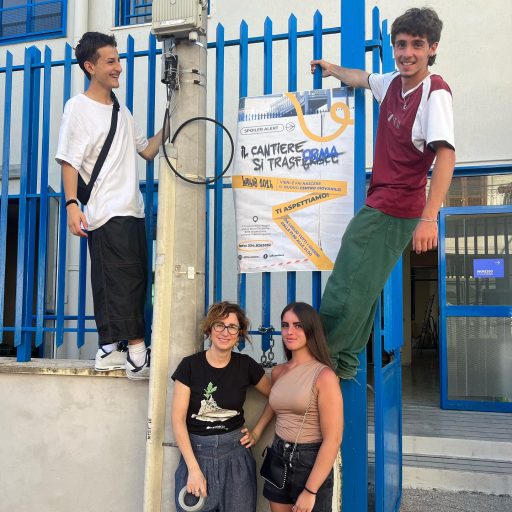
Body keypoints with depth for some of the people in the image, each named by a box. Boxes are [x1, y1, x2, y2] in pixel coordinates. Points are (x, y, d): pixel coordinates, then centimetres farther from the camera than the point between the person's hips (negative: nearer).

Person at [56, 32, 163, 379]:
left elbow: (147, 151, 22)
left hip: (132, 211, 8)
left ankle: (110, 351, 16)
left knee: (134, 280, 8)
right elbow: (69, 160, -10)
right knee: (124, 280, -10)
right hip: (107, 214, -8)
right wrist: (72, 204, -20)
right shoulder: (79, 107, -3)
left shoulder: (122, 111, 20)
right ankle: (137, 354, -7)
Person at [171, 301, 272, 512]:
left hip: (235, 453, 1)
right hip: (196, 451, -1)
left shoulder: (246, 365, -2)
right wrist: (193, 468, -12)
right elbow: (178, 420, -8)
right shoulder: (190, 365, -7)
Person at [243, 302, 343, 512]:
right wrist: (256, 433, 15)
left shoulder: (324, 375, -16)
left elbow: (332, 440, -18)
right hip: (278, 458, 6)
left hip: (310, 463, -6)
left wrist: (310, 491, -19)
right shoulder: (278, 372, 2)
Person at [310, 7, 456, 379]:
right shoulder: (392, 83, 7)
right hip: (378, 205, 9)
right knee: (363, 286, 13)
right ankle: (345, 363, 24)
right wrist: (332, 69, 47)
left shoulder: (435, 92, -16)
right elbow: (361, 79, 30)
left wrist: (429, 218, -37)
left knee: (350, 288, -8)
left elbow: (446, 155, -27)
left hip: (396, 209, -9)